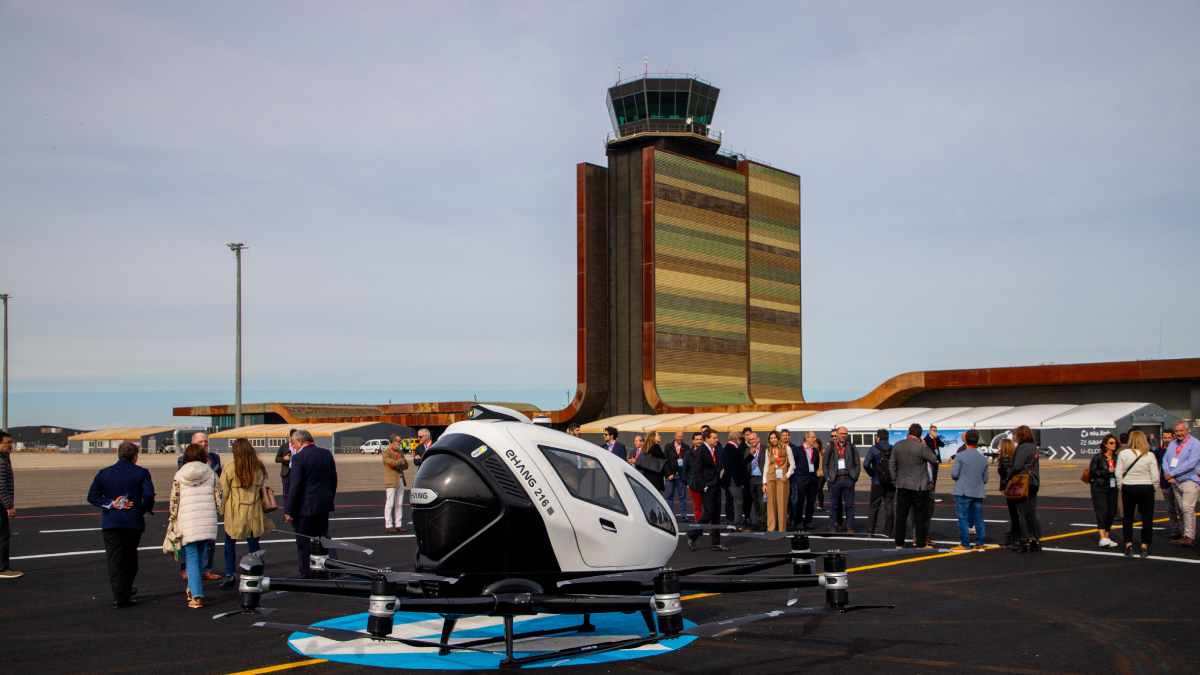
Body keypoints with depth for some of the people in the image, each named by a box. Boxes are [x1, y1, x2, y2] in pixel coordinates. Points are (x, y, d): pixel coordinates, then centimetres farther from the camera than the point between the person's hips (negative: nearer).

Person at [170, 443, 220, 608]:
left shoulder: (179, 477, 0)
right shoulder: (211, 474, 4)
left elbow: (174, 501, -2)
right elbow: (218, 498, 2)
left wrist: (173, 520, 8)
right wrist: (216, 514, 16)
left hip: (187, 523, -2)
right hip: (208, 522, 2)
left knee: (192, 559, 1)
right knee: (200, 556, 18)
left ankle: (196, 596, -9)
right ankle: (193, 589, 27)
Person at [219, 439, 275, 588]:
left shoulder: (229, 469, -10)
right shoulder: (259, 467, -1)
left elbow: (224, 492, -5)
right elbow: (263, 489, 7)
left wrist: (222, 509, 8)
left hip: (235, 513, -2)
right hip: (254, 512, 3)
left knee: (229, 543, 13)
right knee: (253, 544, 9)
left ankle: (230, 575, 6)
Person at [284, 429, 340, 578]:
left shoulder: (299, 457, -15)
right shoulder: (327, 454, 5)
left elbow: (295, 486, -18)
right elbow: (333, 480, 10)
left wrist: (288, 510, -13)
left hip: (305, 506, -6)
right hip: (324, 504, 6)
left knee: (303, 543, 6)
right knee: (323, 536, 20)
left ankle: (306, 575, 12)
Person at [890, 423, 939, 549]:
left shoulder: (897, 446, 2)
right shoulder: (922, 447, -15)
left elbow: (892, 465, 9)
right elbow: (934, 459, -3)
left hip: (902, 486, 4)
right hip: (919, 486, -4)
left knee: (901, 515, 9)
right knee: (920, 515, 4)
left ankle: (899, 543, 13)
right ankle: (920, 543, 7)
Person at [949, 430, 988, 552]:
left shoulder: (960, 456, -9)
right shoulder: (983, 458, 7)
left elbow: (954, 475, -10)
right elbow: (985, 478, 13)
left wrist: (952, 468, 11)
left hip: (963, 492, -5)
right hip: (978, 493, 5)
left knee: (963, 519, 0)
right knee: (978, 518, 10)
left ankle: (965, 545, 0)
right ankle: (980, 544, 12)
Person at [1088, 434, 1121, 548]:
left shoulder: (1116, 458, 10)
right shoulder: (1098, 457, -4)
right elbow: (1093, 472, -8)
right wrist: (1108, 471, -15)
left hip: (1112, 488, 5)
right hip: (1099, 488, -5)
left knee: (1111, 513, 6)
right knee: (1102, 512, -13)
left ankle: (1107, 537, 17)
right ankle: (1103, 538, -19)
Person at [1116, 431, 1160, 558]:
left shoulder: (1123, 454, -5)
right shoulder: (1150, 455, -7)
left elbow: (1118, 474, -4)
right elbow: (1155, 476, -7)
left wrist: (1121, 487, 9)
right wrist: (1153, 487, 9)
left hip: (1128, 488, 1)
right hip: (1146, 488, -1)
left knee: (1127, 517, 13)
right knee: (1147, 518, 7)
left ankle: (1128, 545, 6)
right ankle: (1144, 547, 5)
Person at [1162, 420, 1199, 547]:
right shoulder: (1172, 444, 15)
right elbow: (1165, 460, 11)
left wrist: (1172, 473, -13)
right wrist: (1169, 475, -8)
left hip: (1189, 481, -6)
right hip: (1175, 483, 6)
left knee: (1187, 508, -15)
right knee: (1181, 509, 8)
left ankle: (1189, 536, -11)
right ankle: (1185, 534, 14)